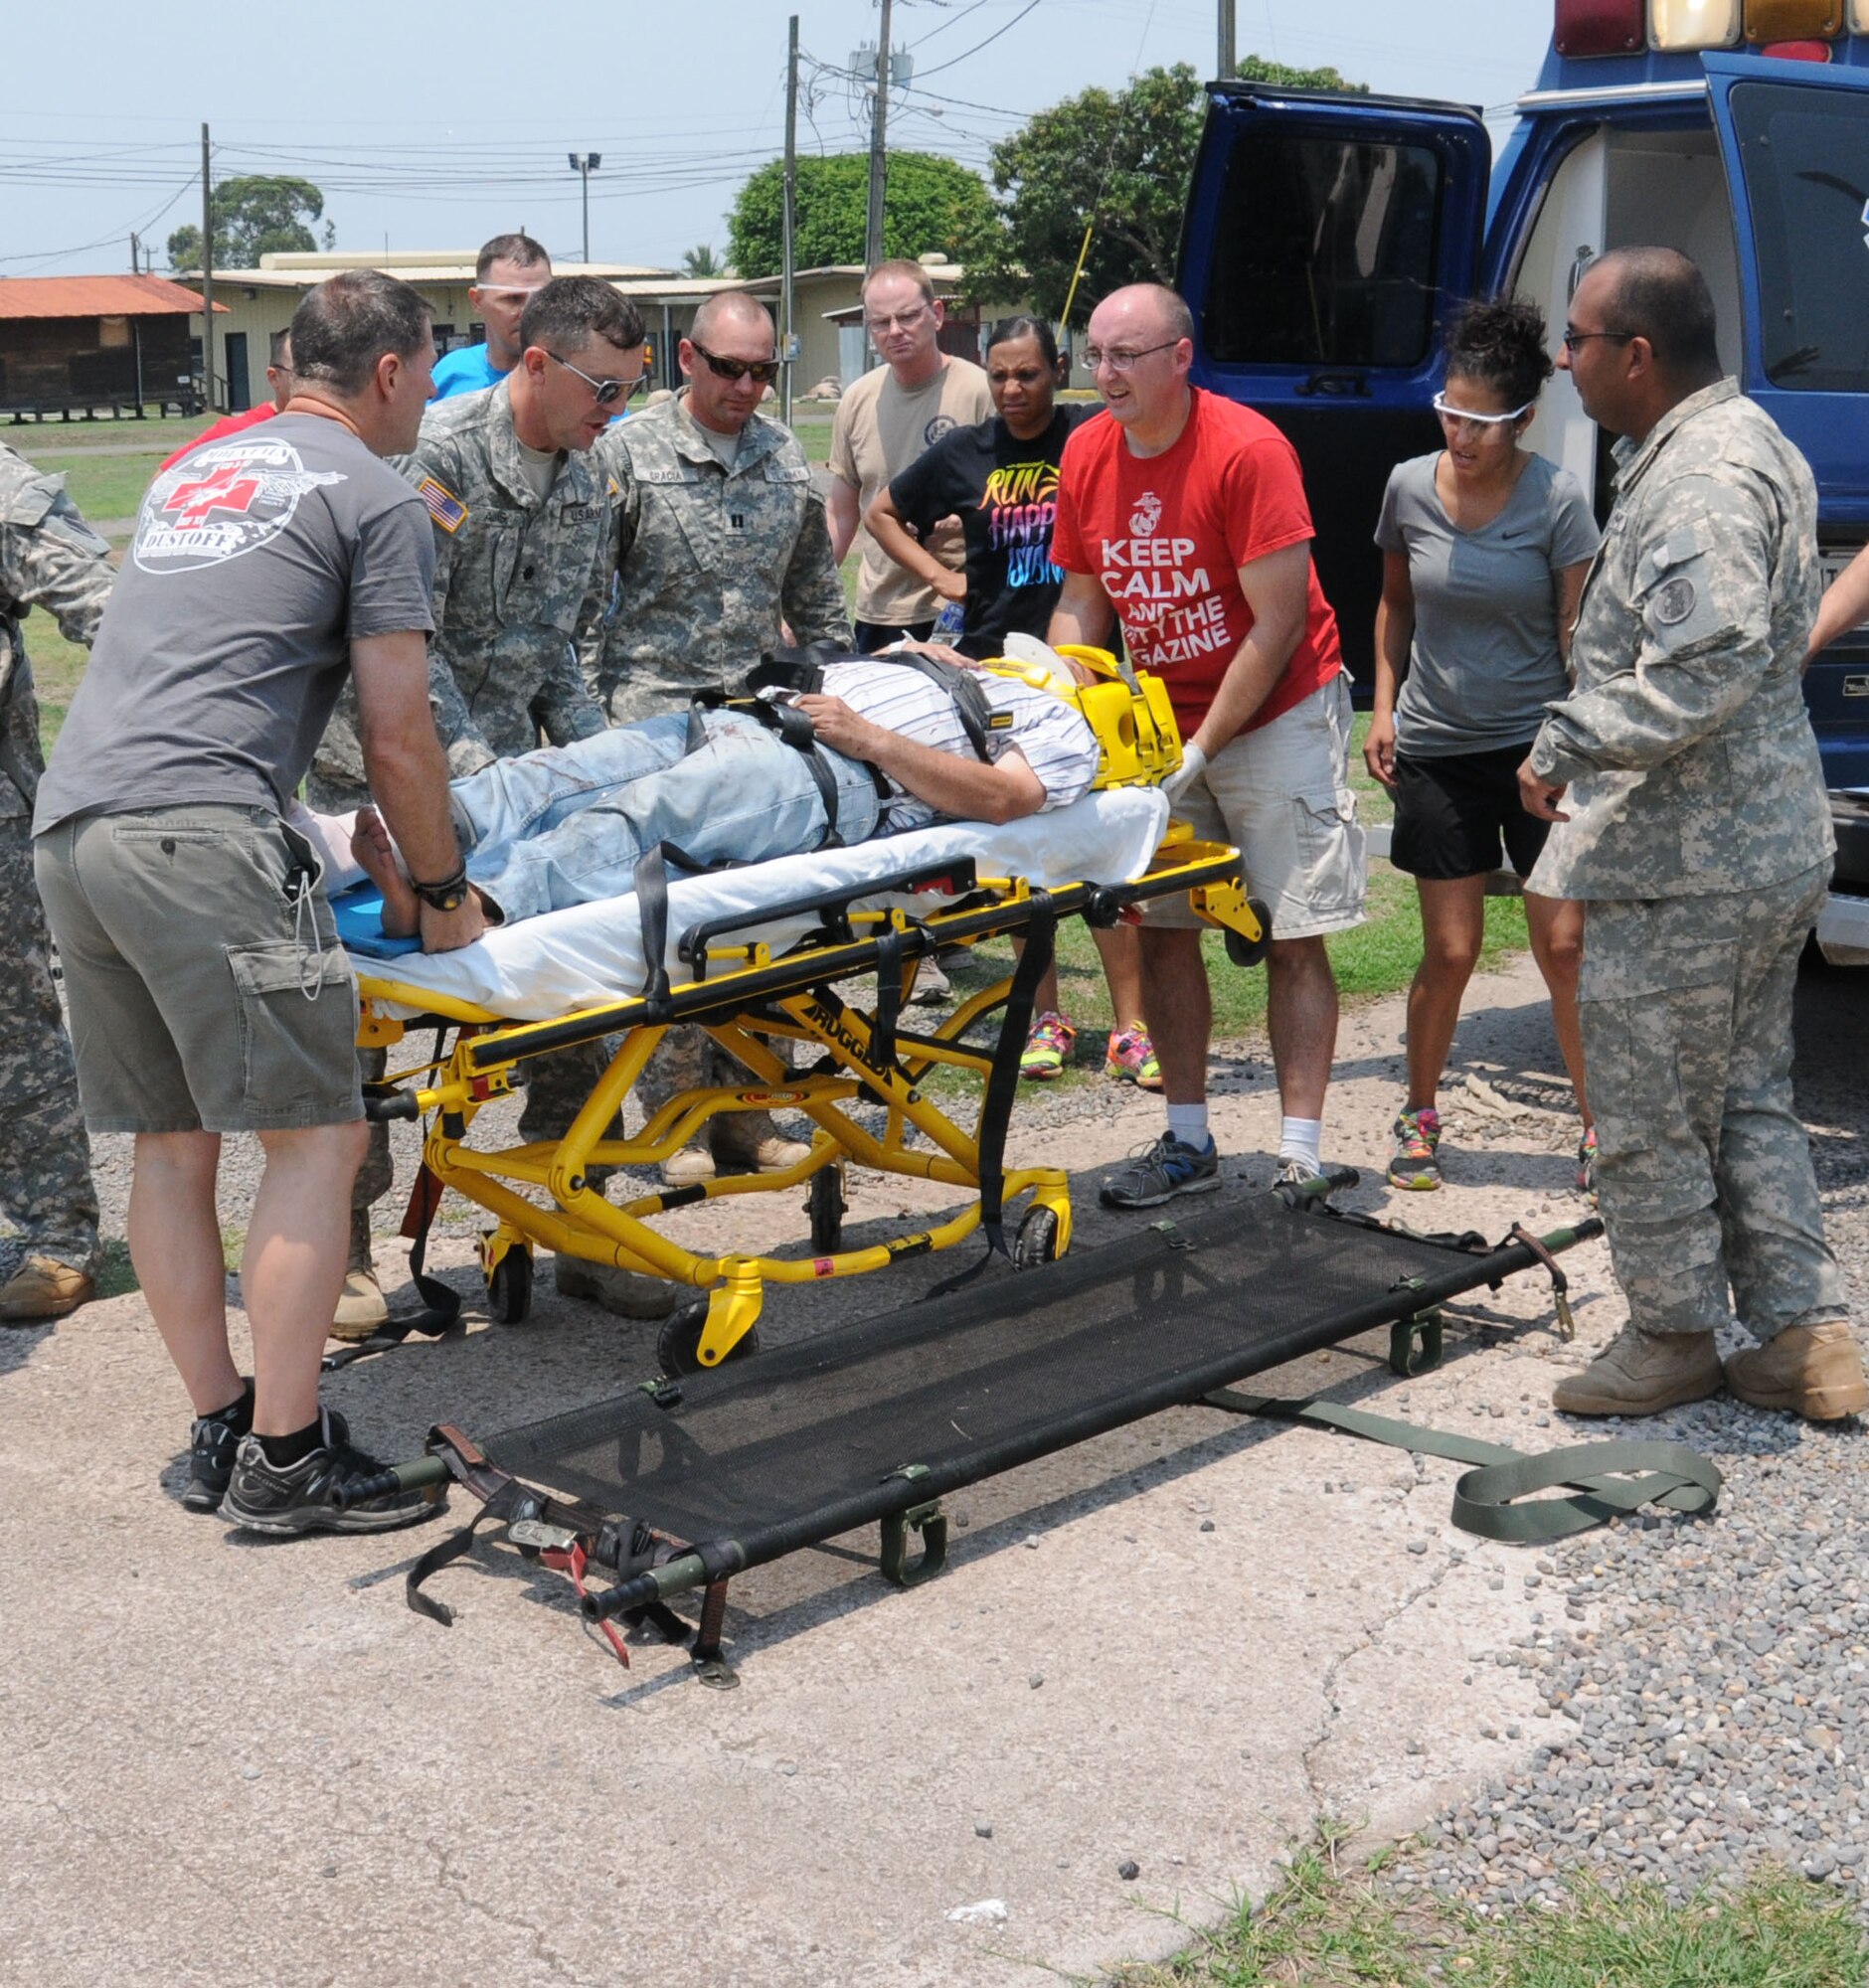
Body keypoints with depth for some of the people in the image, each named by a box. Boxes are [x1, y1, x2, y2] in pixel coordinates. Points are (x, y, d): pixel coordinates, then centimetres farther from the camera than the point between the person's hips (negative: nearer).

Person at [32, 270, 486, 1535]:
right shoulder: (379, 497, 5)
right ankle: (283, 1463, -3)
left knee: (172, 1146, 13)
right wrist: (444, 894, 14)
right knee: (316, 1140, -4)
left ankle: (218, 1432, 19)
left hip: (68, 825, 9)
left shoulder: (194, 470, 28)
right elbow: (399, 740, 1)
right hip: (202, 831, -8)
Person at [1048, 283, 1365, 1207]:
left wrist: (1203, 749, -19)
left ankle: (1299, 1157, -3)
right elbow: (1081, 601, 10)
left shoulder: (1247, 449, -19)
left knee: (1294, 939, -5)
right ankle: (1187, 1142, 14)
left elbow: (1279, 624, -19)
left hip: (1275, 714, -6)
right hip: (1161, 724, 6)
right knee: (1162, 929, 5)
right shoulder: (1086, 454, 0)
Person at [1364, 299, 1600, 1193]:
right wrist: (1384, 707, 6)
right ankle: (1419, 1117, 21)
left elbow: (1578, 634, -6)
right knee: (1450, 951, 3)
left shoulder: (1556, 499, -9)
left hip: (1537, 746, -2)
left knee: (1564, 947, -3)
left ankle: (1600, 1126, 11)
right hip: (1437, 747, 2)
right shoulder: (1409, 488, 0)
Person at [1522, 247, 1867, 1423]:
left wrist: (1567, 749, -20)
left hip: (1686, 864, -11)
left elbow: (1704, 669, -31)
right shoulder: (1745, 443, 15)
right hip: (1767, 841, 11)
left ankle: (1674, 1337, 17)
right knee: (1750, 1101, 17)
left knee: (1650, 1119, 3)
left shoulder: (1701, 477, -20)